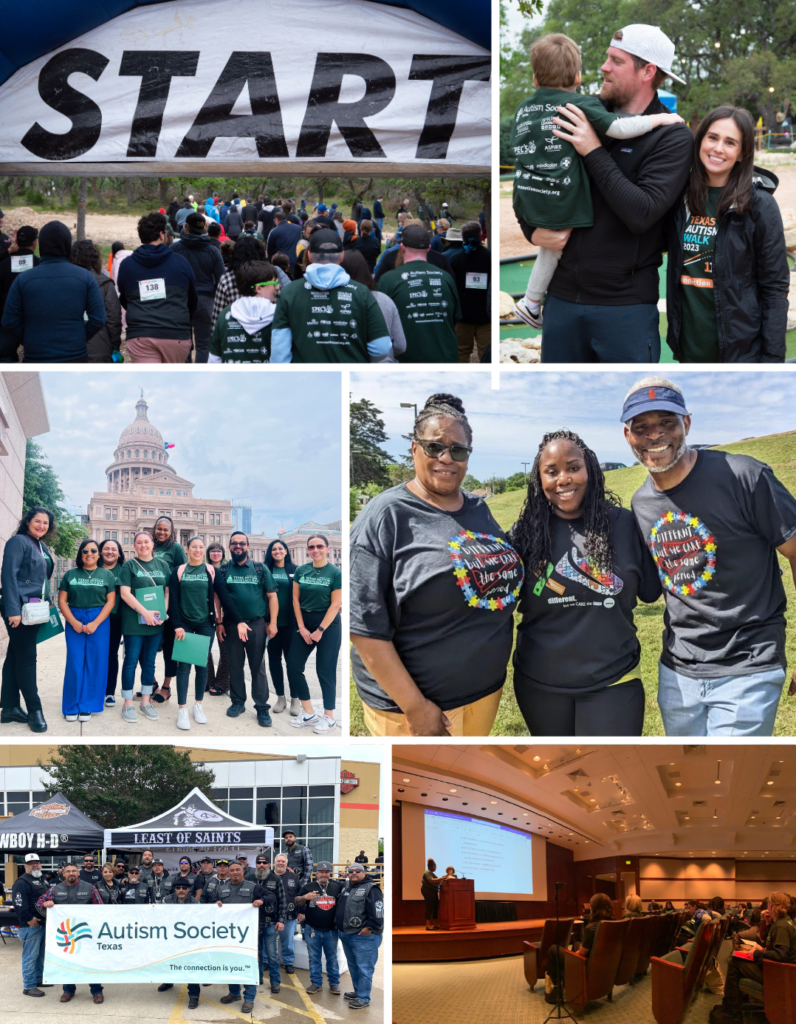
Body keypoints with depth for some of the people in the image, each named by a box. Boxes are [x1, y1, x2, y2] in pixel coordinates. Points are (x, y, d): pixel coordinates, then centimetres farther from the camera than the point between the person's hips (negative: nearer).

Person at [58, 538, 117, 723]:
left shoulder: (107, 575, 6)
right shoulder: (70, 574, 8)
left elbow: (110, 602, -1)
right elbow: (62, 600, 3)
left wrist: (95, 623, -12)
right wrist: (74, 622, -10)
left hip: (99, 622, 0)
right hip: (74, 622, 0)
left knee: (94, 664, -1)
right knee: (74, 663, -2)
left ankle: (87, 706, 6)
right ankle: (72, 707, 4)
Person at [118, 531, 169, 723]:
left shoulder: (162, 565, 10)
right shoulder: (129, 565, -1)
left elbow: (168, 592, 10)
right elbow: (125, 593, -9)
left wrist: (163, 613, -6)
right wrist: (145, 612, -17)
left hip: (156, 622, 4)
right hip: (134, 621, -4)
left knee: (149, 662, 10)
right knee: (131, 661, 0)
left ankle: (146, 701, 19)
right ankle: (128, 704, 7)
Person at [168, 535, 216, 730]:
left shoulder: (211, 571, 4)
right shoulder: (178, 571, 1)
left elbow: (218, 597, 5)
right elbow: (173, 599, -2)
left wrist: (217, 621, -1)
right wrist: (177, 625, -10)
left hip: (206, 624, 1)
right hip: (185, 624, -1)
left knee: (202, 664, 6)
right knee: (184, 665, -3)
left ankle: (198, 705, 18)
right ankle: (182, 709, 0)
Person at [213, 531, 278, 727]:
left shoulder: (260, 569, 4)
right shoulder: (223, 571, 6)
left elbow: (272, 596, 2)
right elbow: (218, 598, 6)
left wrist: (272, 622, -5)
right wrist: (219, 623, -1)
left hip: (257, 624, -1)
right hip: (231, 625, 1)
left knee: (258, 667, 0)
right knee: (235, 665, 9)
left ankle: (262, 708, 2)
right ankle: (238, 702, 20)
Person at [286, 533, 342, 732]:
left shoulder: (335, 573, -7)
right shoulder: (301, 571, 4)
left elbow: (335, 604, -10)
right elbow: (296, 599, 4)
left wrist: (320, 630, -13)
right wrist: (302, 628, -4)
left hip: (328, 624, -5)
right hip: (305, 622, 5)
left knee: (325, 670, -2)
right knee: (293, 666, 0)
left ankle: (329, 718, 8)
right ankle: (309, 714, 11)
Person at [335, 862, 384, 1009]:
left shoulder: (371, 889, -11)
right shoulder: (346, 888, 17)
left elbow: (377, 910, -19)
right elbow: (340, 908, 28)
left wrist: (370, 927, -20)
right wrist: (339, 923, 19)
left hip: (364, 936, -9)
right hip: (346, 935, 9)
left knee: (364, 968, -5)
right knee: (353, 966, 19)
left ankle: (363, 998, 0)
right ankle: (358, 991, 32)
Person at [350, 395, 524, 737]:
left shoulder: (482, 511, 8)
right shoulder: (385, 516, -12)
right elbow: (365, 625, -17)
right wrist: (414, 707, -20)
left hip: (486, 691, 6)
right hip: (413, 700, -6)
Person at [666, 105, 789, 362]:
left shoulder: (760, 205, -8)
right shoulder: (682, 199, 4)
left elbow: (775, 288, -8)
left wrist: (772, 358, -11)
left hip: (741, 350, -4)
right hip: (689, 348, 4)